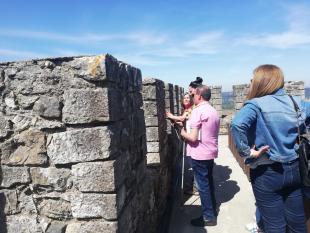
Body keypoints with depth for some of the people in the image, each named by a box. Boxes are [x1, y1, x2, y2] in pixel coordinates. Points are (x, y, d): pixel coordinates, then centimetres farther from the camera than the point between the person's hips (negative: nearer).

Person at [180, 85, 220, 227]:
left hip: (199, 154, -9)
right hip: (211, 152, 9)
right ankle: (212, 210, 33)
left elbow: (193, 137, -23)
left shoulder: (198, 111, -18)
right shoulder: (213, 111, 10)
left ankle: (209, 217, 13)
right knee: (209, 182, 21)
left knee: (202, 185, 2)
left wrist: (183, 133, -4)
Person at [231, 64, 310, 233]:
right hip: (295, 169, 6)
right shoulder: (296, 102, 1)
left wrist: (247, 152, -23)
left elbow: (238, 124, -35)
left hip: (267, 173, -5)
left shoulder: (256, 105, -17)